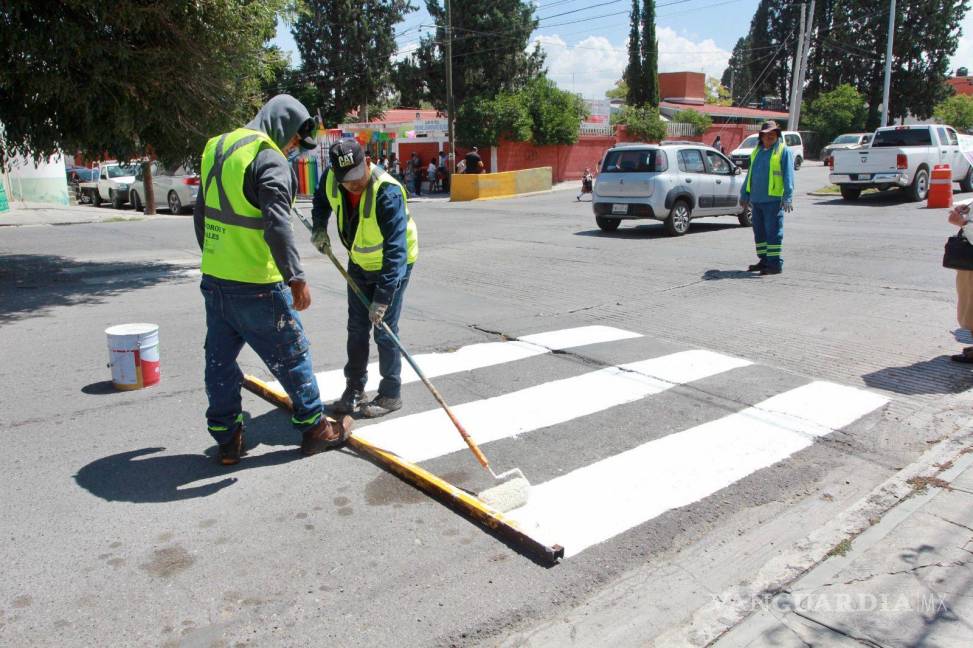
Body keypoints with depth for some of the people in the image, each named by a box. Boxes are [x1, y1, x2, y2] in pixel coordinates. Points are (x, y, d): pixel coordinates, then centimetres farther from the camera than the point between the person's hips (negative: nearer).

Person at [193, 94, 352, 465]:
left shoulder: (217, 148, 14)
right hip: (256, 285, -8)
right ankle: (314, 428, 20)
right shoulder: (270, 159, -14)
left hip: (214, 280, 8)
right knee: (291, 354, 7)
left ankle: (226, 439, 24)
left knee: (220, 359, 14)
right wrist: (295, 277, -24)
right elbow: (276, 224, -25)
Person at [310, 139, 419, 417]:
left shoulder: (388, 193, -35)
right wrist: (319, 227, -5)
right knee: (356, 327, 12)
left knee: (384, 330, -5)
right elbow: (322, 198, 12)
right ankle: (354, 388, 26)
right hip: (359, 261, 6)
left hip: (393, 264, -6)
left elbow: (395, 249, -39)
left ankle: (391, 394, 10)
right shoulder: (332, 180, -16)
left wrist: (383, 296, -43)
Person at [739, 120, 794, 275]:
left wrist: (788, 198, -17)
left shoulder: (784, 152, -2)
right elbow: (750, 174, 23)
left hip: (773, 200, -7)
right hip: (756, 199, 7)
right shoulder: (757, 151, 18)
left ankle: (776, 264, -3)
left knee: (773, 232, -7)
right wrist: (744, 195, 20)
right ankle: (764, 261, 22)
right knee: (759, 232, 12)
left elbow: (788, 176, -9)